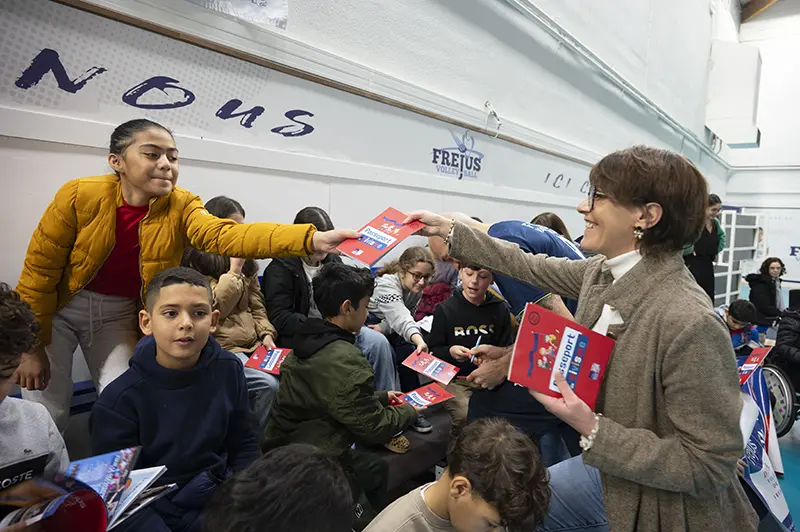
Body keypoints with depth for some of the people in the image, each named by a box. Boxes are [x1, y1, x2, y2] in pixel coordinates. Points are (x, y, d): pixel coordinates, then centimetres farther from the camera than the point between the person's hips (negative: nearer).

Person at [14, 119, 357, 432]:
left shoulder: (181, 208, -19)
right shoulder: (80, 196, -22)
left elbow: (227, 234, -40)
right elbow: (39, 271, -12)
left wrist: (311, 239, -57)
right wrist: (32, 345, -8)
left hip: (120, 315, 2)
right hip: (59, 308, -1)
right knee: (46, 413, 0)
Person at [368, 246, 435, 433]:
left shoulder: (416, 288, -10)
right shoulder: (387, 285, -33)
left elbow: (406, 318, -12)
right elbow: (401, 319, -49)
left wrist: (383, 328, -32)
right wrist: (419, 341, -68)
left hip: (388, 328, 7)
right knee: (405, 351, -29)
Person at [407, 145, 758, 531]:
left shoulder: (690, 324, -33)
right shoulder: (605, 271, -10)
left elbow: (708, 466, -26)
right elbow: (534, 267, 4)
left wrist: (592, 429, -29)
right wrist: (449, 230, 7)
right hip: (610, 469, 7)